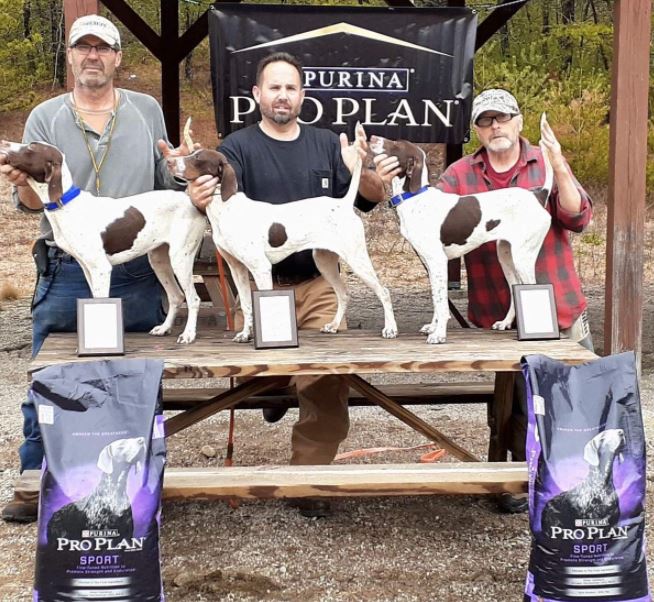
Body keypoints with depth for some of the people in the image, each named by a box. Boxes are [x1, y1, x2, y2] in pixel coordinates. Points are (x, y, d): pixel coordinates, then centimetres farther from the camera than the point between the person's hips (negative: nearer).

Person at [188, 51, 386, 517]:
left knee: (328, 383, -7)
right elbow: (220, 204, -12)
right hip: (259, 285, -1)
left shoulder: (326, 145, 10)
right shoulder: (238, 147, 3)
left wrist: (361, 172, -20)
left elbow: (374, 198, 4)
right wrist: (200, 199, -37)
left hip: (318, 285, 2)